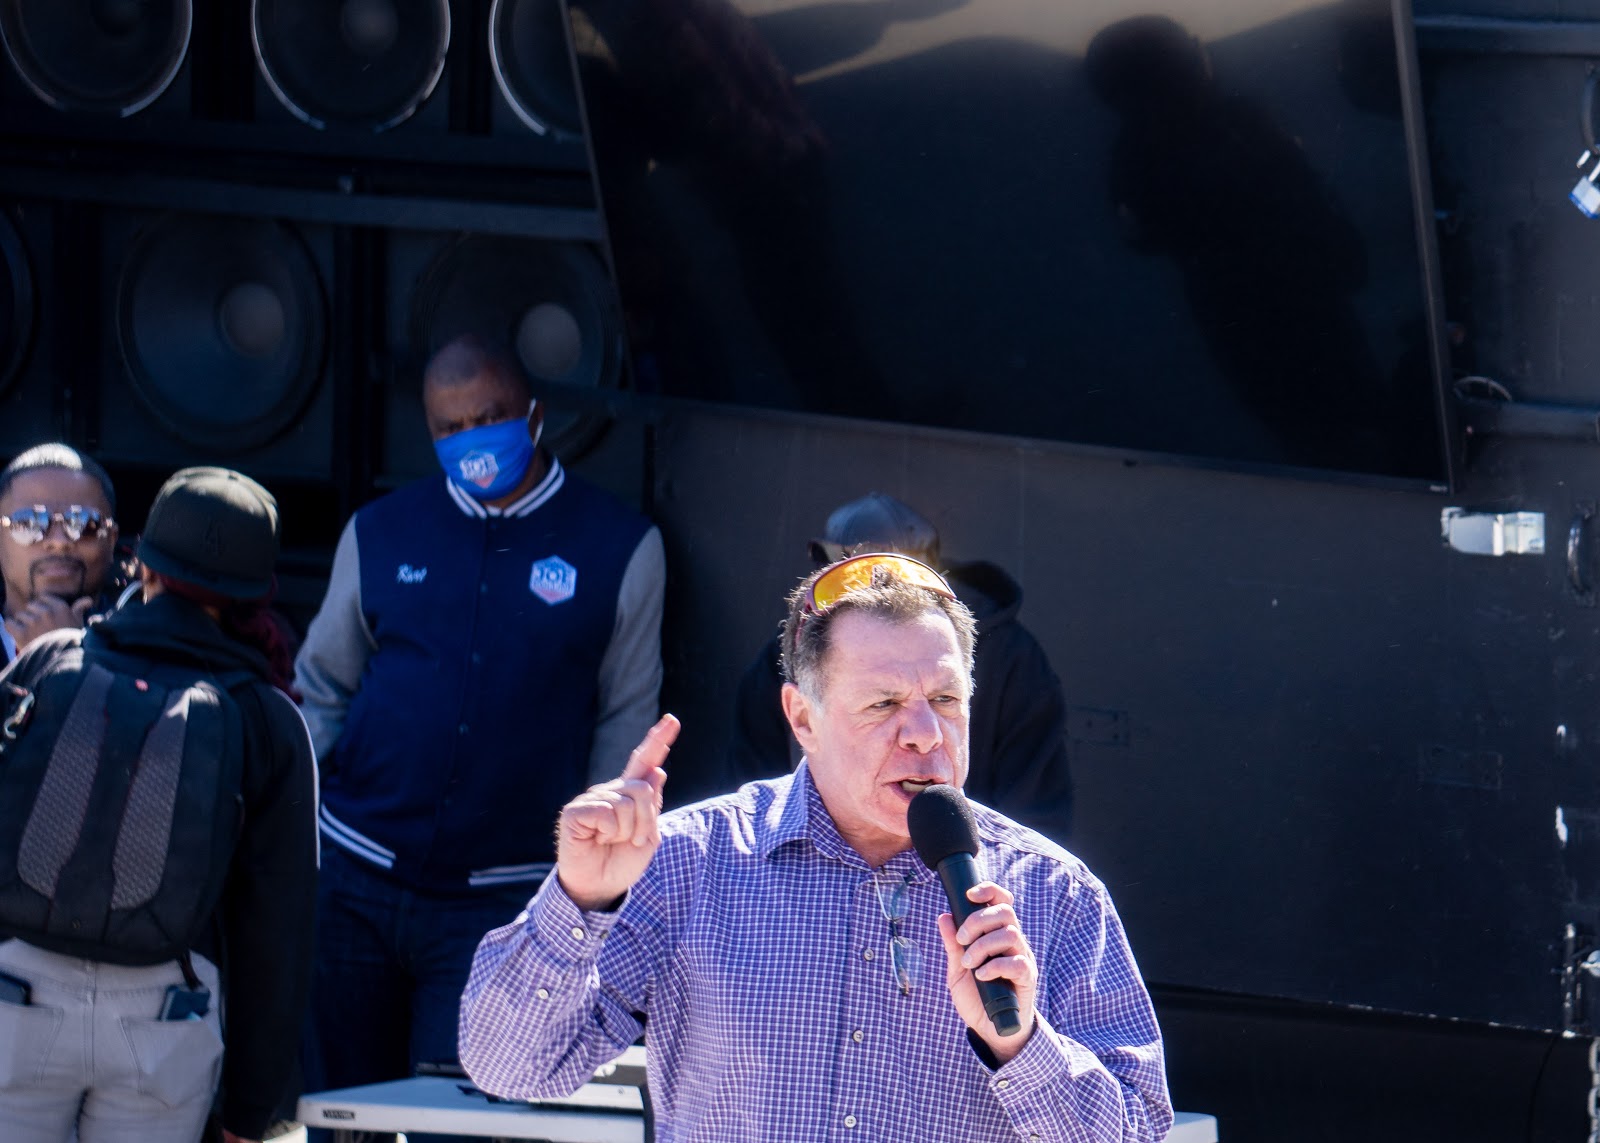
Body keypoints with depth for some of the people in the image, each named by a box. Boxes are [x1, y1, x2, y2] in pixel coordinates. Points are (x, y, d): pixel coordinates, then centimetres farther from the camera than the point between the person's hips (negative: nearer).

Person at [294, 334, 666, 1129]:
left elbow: (625, 725, 6)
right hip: (355, 880, 3)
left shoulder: (621, 549, 1)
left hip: (501, 898, -2)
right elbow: (321, 690, 15)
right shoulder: (380, 535, 7)